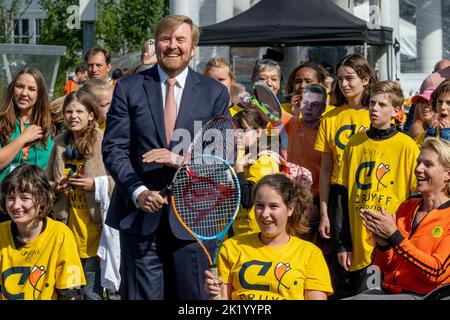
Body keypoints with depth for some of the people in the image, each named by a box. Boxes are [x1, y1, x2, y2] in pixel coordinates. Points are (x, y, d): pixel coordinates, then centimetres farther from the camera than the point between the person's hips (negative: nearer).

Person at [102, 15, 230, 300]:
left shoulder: (215, 93, 6)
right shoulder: (129, 88, 5)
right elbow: (114, 148, 1)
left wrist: (182, 160, -17)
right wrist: (138, 191, -15)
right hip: (140, 214, 0)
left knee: (192, 297, 6)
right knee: (141, 295, 2)